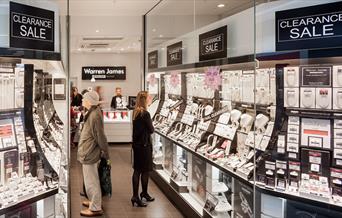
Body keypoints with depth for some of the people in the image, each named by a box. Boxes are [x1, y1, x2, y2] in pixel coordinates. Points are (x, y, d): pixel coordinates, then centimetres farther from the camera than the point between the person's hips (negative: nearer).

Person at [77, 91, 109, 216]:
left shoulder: (94, 116, -24)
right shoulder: (93, 113, 7)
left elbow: (100, 136, -21)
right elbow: (99, 136, 14)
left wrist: (105, 153, -14)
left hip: (90, 154, -10)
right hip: (90, 152, 10)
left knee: (91, 181, 1)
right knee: (92, 180, 22)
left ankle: (95, 208, 13)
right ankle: (94, 201, 38)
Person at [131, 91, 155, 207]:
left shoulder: (135, 112, 6)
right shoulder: (145, 114, -19)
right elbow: (151, 130, -12)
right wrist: (151, 127, 6)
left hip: (136, 144, 8)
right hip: (145, 144, -8)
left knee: (137, 170, 12)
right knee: (145, 170, 6)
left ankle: (135, 195, 18)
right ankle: (144, 193, 17)